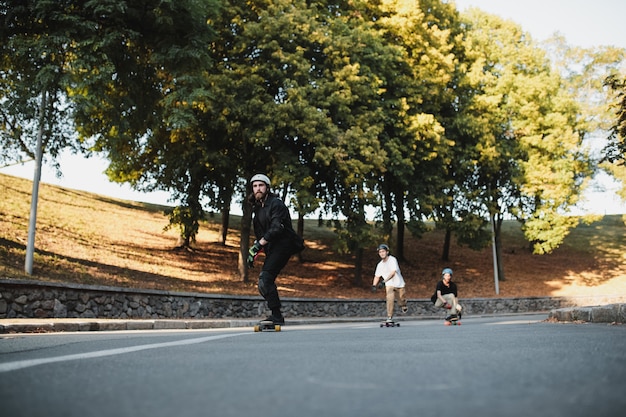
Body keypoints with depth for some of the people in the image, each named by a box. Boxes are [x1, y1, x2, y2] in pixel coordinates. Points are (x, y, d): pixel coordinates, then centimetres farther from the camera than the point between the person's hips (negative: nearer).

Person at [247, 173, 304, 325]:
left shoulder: (276, 204, -10)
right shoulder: (257, 207, 17)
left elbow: (276, 228, -22)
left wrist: (258, 245, -26)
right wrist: (254, 251, 13)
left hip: (282, 245, -9)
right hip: (271, 249, 9)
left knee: (265, 278, -21)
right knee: (264, 284, 6)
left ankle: (276, 315, -19)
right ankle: (276, 316, 13)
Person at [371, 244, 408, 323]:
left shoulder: (392, 260, -18)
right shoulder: (380, 265, 0)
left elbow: (393, 273, -29)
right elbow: (377, 276, 8)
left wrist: (384, 281, -38)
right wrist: (374, 285, -10)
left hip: (398, 283, -2)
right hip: (389, 285, 2)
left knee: (402, 300, 10)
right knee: (389, 299, -20)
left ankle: (403, 305, 47)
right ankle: (389, 317, -15)